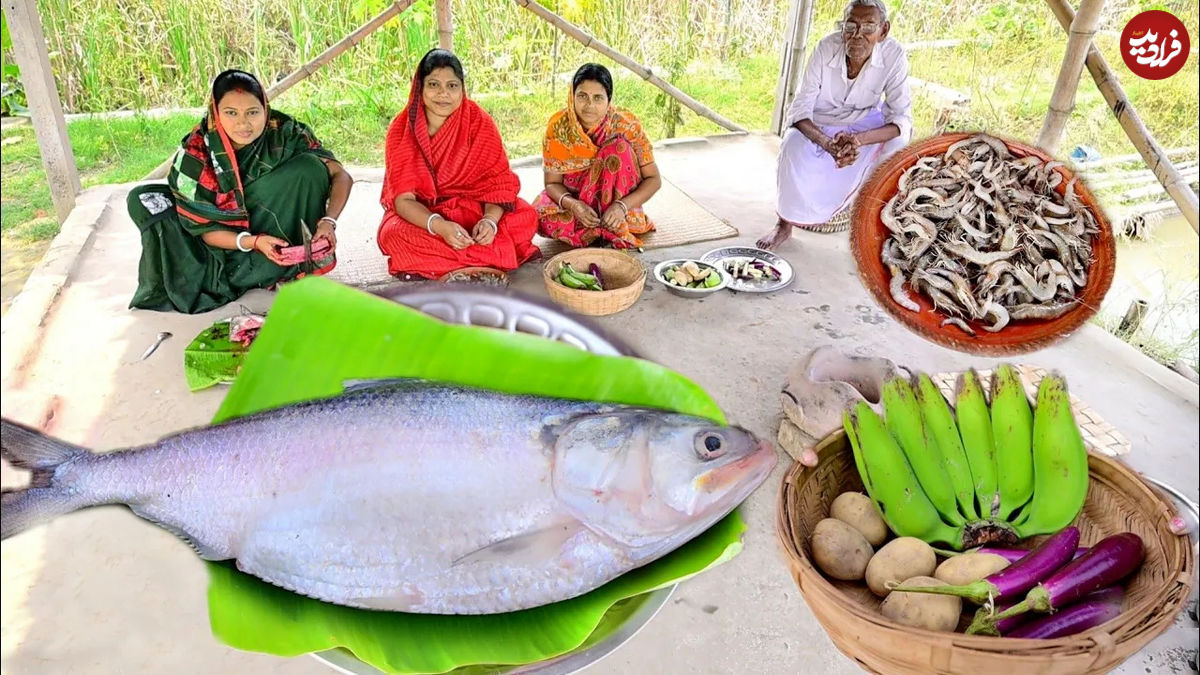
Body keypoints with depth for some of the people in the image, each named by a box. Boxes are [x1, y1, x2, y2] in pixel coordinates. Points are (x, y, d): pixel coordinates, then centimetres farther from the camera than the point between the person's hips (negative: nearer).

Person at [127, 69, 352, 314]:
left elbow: (341, 175, -17)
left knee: (307, 167, -23)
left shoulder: (284, 133, -20)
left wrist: (328, 221, -34)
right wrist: (253, 242, -34)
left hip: (275, 235, 0)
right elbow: (203, 228, -17)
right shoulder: (196, 152, -20)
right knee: (143, 199, -16)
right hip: (226, 241, 0)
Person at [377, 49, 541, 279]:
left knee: (526, 217, -23)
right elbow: (403, 198, -18)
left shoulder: (480, 123, -10)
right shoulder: (402, 129, -12)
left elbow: (499, 182, -11)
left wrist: (490, 220, -34)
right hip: (420, 214, -1)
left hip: (473, 207, 1)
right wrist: (440, 227, -37)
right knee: (393, 234, -34)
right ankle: (492, 258, -23)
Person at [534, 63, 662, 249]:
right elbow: (552, 183, -9)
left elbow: (654, 179, -15)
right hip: (574, 197, 1)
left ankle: (617, 230, -22)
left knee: (618, 146, -27)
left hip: (615, 199, -1)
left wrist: (622, 206, -33)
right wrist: (573, 204, -32)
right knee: (539, 216, -30)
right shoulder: (558, 126, -15)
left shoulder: (626, 124, -18)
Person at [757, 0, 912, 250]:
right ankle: (785, 224, -13)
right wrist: (827, 143, -48)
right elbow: (800, 108, -28)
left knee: (900, 139, -26)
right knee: (794, 147, -31)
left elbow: (902, 117, -28)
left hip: (866, 122, 2)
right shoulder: (826, 48, -28)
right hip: (820, 122, -1)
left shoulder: (894, 55, -27)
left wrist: (860, 139, -48)